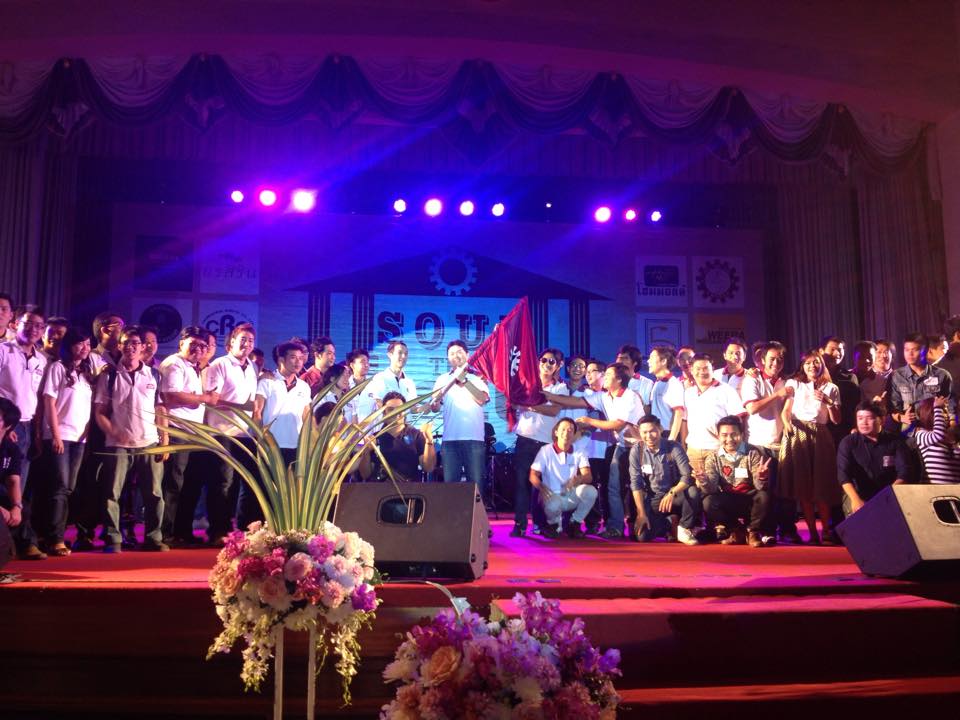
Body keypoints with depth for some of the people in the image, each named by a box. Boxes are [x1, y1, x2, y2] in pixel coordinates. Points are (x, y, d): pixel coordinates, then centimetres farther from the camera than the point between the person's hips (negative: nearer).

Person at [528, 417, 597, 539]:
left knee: (590, 491, -28)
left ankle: (574, 524, -3)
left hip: (572, 496, 3)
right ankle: (553, 524, 1)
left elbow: (588, 476, -11)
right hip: (552, 496, -3)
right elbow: (533, 475, -9)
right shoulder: (546, 450, -4)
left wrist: (579, 479, -37)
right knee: (553, 505, -38)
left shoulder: (579, 453, 2)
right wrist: (542, 488, -32)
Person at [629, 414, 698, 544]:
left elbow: (687, 476, -20)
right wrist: (641, 513, -16)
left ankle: (684, 529, -8)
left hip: (674, 496, -1)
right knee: (642, 536, -21)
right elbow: (636, 483, -9)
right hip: (652, 500, 1)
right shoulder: (636, 450, -8)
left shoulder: (674, 447, -12)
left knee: (693, 491, -34)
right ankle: (668, 523, 13)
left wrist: (672, 493, -38)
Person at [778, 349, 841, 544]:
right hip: (797, 435, 0)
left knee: (822, 484, -5)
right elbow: (785, 410, 4)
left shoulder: (830, 388, 16)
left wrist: (828, 402, -6)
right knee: (802, 486, -3)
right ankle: (812, 533, 4)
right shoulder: (794, 384, 14)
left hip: (820, 436, 0)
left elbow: (836, 420, 9)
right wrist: (786, 423, -16)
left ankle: (826, 531, 5)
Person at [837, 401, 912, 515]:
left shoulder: (895, 441, 4)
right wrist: (855, 500, -30)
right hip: (858, 494, -2)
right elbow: (843, 474, -13)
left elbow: (903, 472, -5)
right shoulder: (848, 442, -1)